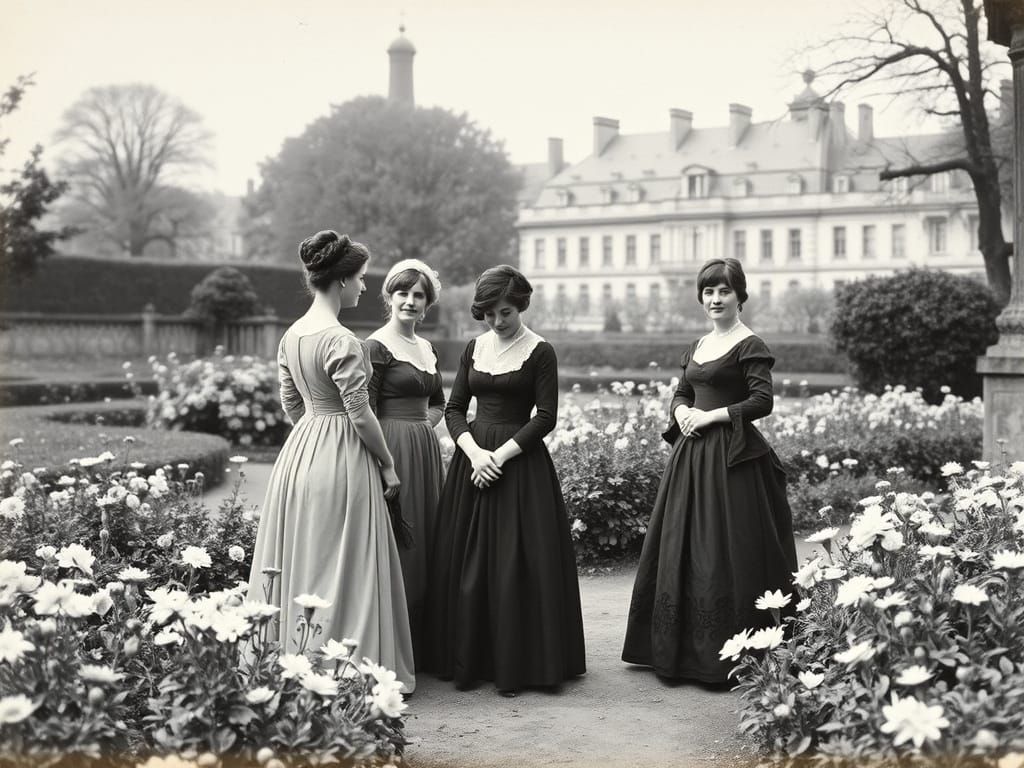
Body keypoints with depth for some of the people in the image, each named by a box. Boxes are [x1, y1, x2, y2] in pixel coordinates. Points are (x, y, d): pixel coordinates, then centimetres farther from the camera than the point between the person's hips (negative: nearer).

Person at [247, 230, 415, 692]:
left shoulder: (291, 335, 6)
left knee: (299, 562, 15)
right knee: (343, 566, 1)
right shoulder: (342, 342, -19)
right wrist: (388, 464, -5)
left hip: (299, 449, 8)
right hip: (343, 459, -8)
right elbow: (360, 415, -16)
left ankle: (291, 659, 26)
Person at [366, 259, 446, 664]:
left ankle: (422, 646, 21)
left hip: (426, 450, 8)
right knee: (394, 546, -4)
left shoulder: (427, 348, 14)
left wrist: (422, 426, 7)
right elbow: (365, 413, -14)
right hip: (391, 451, -8)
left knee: (426, 541, 11)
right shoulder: (377, 346, -9)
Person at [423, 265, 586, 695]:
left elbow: (546, 417, -9)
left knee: (515, 566, -3)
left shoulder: (539, 352, -4)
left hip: (520, 463, -5)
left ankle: (515, 666, 6)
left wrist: (500, 455, -15)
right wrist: (474, 453, -9)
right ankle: (468, 662, 14)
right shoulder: (474, 348, 10)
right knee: (465, 564, 5)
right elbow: (454, 408, 8)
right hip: (473, 458, 5)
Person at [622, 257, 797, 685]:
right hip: (691, 456, 8)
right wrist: (682, 412, -2)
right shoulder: (697, 347, 15)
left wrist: (710, 416, -15)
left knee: (723, 552, -5)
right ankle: (678, 650, 20)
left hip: (730, 457, -8)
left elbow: (763, 401, -15)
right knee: (681, 550, 10)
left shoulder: (749, 346, -7)